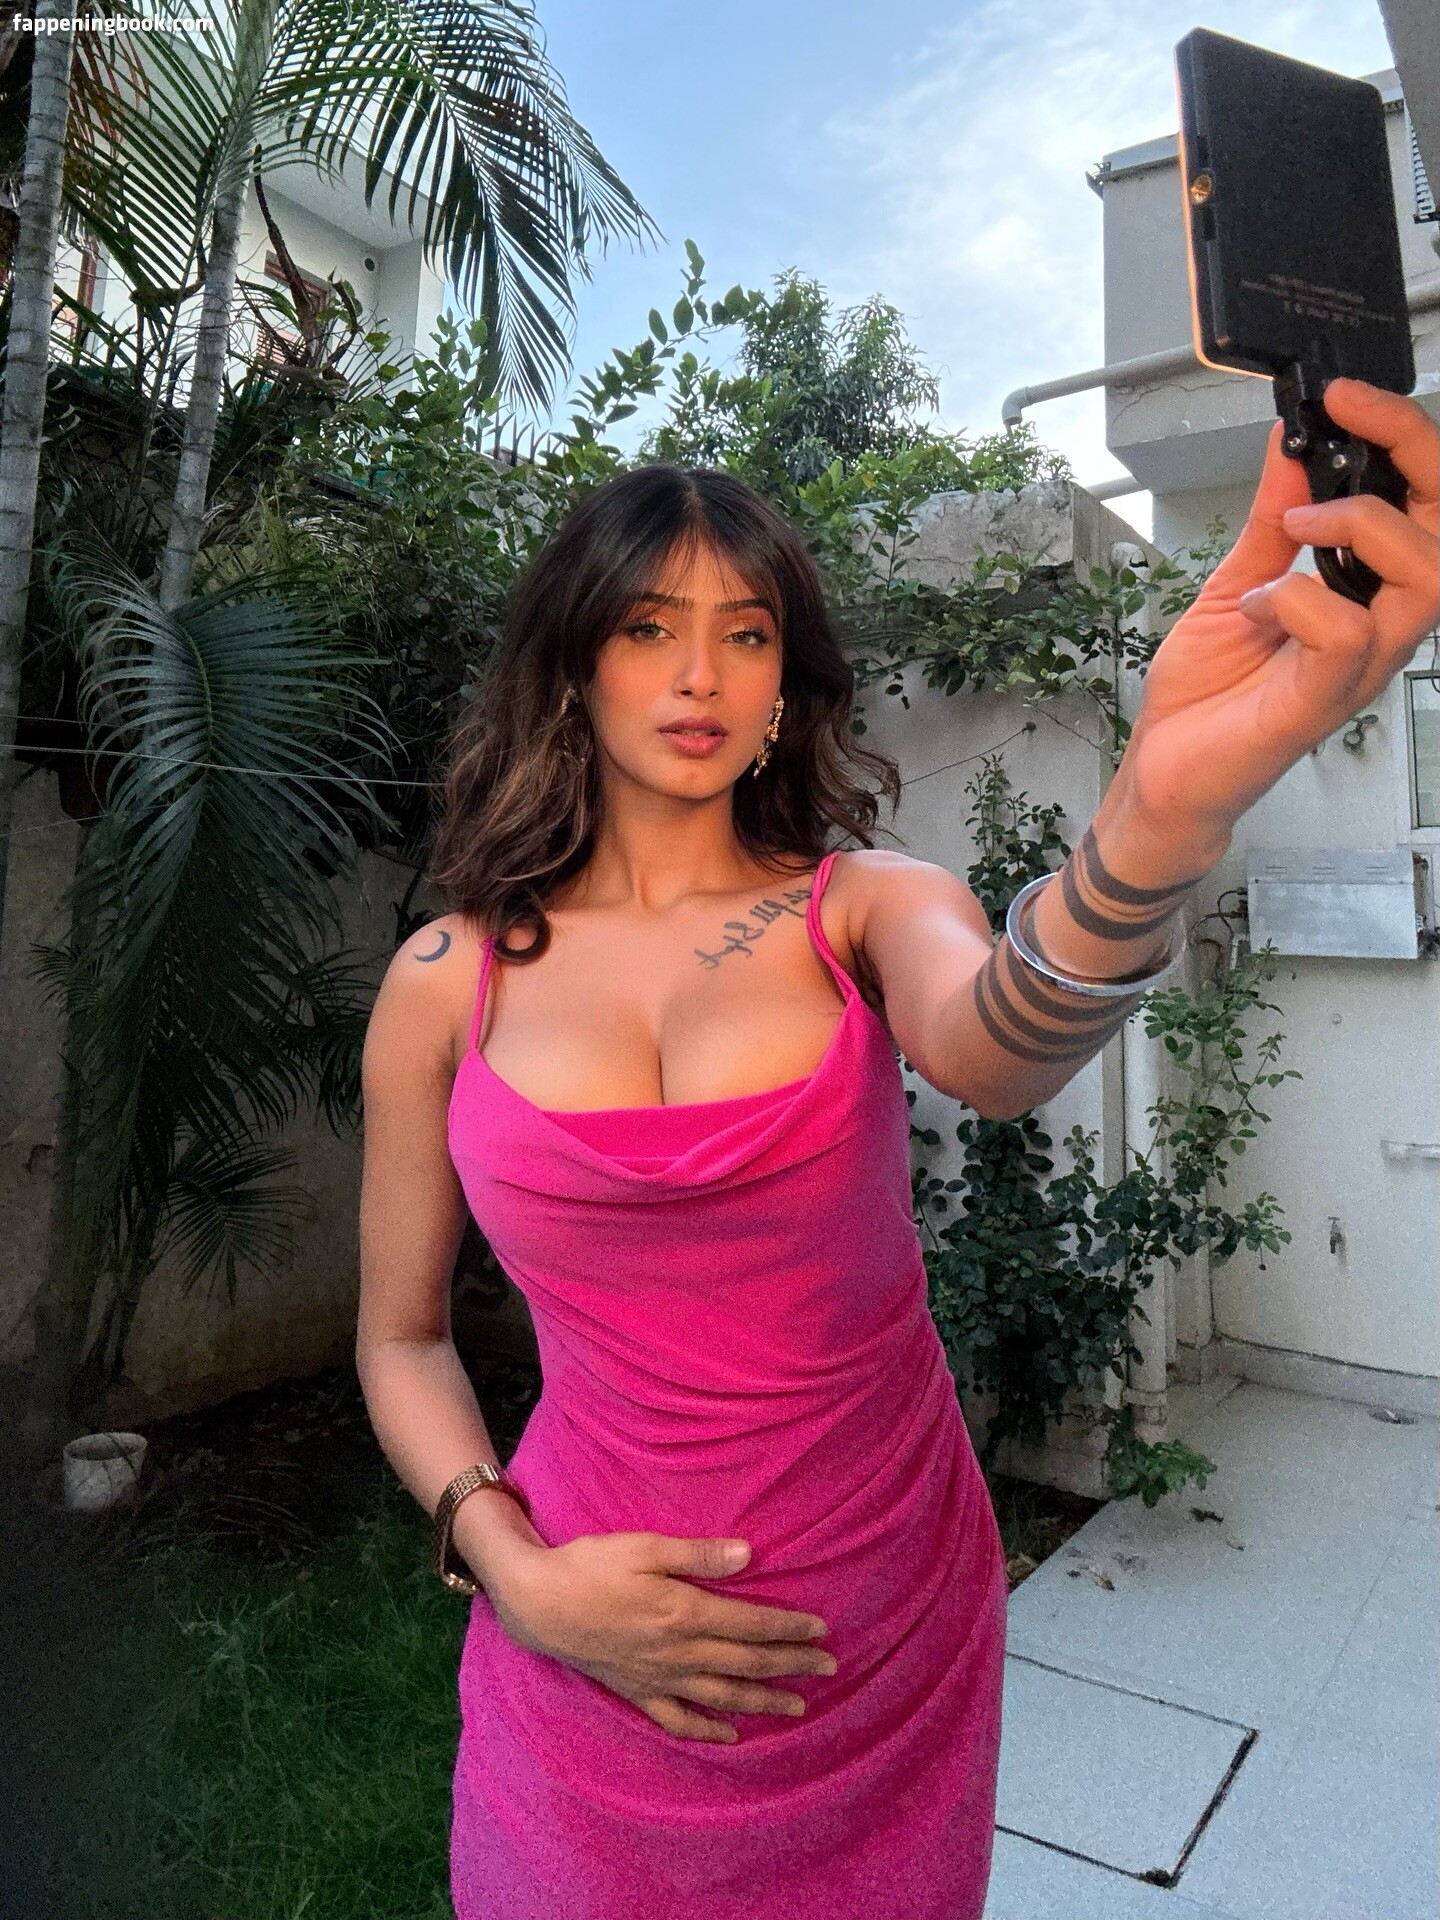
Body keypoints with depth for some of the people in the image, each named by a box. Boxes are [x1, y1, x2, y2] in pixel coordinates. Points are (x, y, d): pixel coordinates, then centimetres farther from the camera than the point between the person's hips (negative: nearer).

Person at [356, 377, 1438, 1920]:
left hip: (892, 1621, 1)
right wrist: (512, 1570, -13)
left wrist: (1166, 808, -51)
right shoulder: (446, 982, -6)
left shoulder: (863, 907, -8)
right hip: (591, 1645, 0)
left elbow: (993, 1051, -32)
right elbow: (401, 1338, 2)